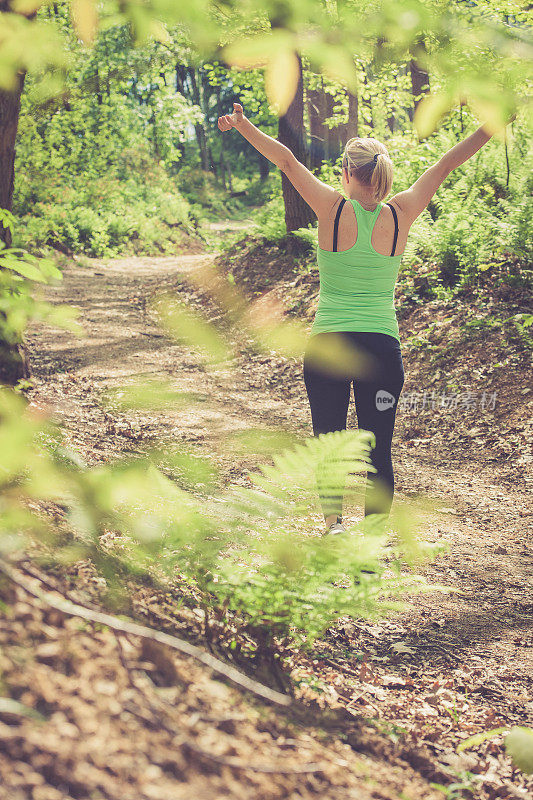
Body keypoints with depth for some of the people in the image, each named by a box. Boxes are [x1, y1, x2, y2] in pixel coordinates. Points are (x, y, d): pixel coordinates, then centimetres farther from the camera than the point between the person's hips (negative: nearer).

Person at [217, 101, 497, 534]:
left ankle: (334, 521, 0)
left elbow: (286, 159, 0)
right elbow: (447, 164, 4)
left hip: (327, 346, -1)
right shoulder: (400, 214, -2)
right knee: (378, 449, 6)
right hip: (382, 348, 1)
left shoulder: (333, 209, -6)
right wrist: (494, 123, 11)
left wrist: (243, 125, 9)